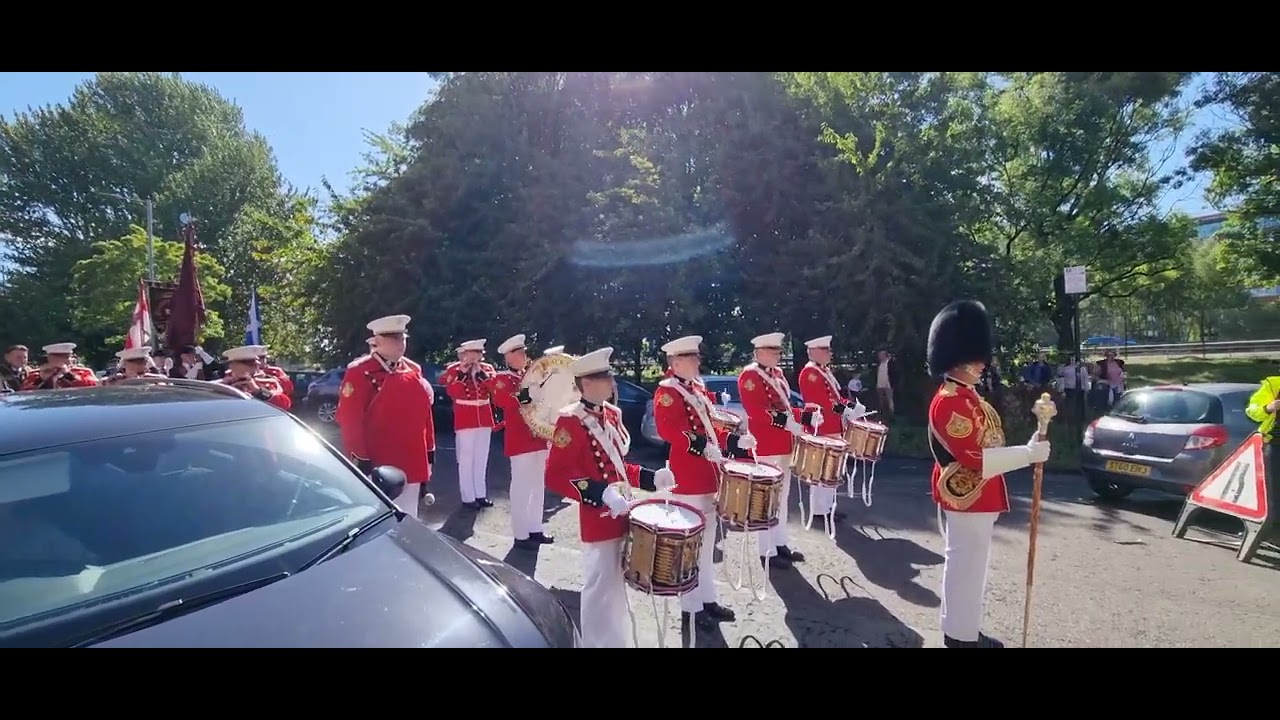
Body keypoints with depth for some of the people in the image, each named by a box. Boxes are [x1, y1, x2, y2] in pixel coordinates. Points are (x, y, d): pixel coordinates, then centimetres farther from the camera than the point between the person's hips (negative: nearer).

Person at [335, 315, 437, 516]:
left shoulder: (413, 370, 10)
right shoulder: (359, 372, -9)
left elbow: (424, 413, 15)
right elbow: (349, 420, -13)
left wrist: (430, 450, 13)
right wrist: (360, 459, -16)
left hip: (411, 465, 6)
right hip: (378, 467, -6)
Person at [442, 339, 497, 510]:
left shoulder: (487, 368, 8)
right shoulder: (453, 370, -4)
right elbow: (453, 392, -17)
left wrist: (481, 373, -13)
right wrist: (463, 373, -21)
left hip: (485, 420, 5)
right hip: (465, 421, -5)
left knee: (481, 459, 11)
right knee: (466, 460, -2)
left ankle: (481, 494, 20)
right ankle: (468, 497, 5)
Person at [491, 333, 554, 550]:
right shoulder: (502, 378, -5)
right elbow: (500, 400, -23)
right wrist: (522, 397, -36)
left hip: (539, 438, 8)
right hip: (520, 440, -8)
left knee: (538, 485, 13)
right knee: (521, 487, -4)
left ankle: (535, 529, 23)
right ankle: (521, 535, 3)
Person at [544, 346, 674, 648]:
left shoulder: (611, 414, 8)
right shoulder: (571, 421, -17)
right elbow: (555, 476, -21)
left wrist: (650, 478, 6)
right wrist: (601, 494, -30)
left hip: (620, 513, 8)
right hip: (598, 519, -8)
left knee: (617, 587, 21)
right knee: (601, 589, 3)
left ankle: (614, 640, 38)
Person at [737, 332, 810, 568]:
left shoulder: (777, 374, 15)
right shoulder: (749, 376, -12)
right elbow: (756, 411, -22)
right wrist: (786, 422, -27)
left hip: (783, 445, 10)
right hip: (765, 447, -10)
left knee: (782, 496, 17)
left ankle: (780, 543, 28)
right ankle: (768, 552, 7)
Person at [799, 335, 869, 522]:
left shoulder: (825, 371, 17)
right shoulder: (810, 373, -14)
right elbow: (818, 401, -22)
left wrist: (849, 404, 4)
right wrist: (845, 410, -24)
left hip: (832, 428, 10)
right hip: (821, 429, -10)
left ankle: (828, 505, 25)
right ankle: (820, 509, 3)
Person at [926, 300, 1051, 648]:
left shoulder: (966, 395, 11)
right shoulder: (949, 402, -22)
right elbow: (974, 457, -26)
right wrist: (1028, 454, -22)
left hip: (977, 496, 11)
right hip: (966, 497, -11)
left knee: (971, 565, 19)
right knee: (966, 566, 1)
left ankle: (965, 629, 32)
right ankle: (962, 636, 14)